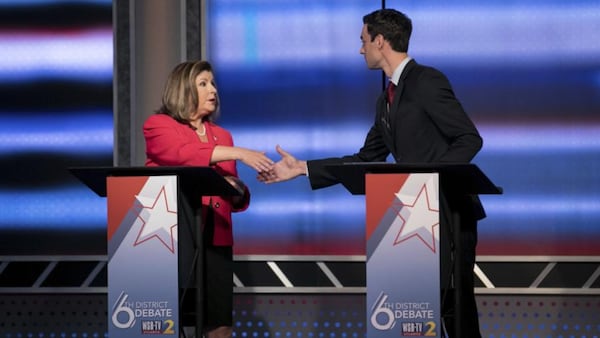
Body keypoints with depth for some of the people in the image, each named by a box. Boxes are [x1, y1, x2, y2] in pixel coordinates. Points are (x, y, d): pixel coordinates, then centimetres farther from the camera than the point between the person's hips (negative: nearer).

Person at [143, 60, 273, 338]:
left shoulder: (221, 135, 18)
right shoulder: (158, 125, 2)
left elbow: (238, 200, 20)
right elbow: (182, 155, -19)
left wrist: (237, 191, -5)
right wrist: (237, 153, -24)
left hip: (215, 239, 5)